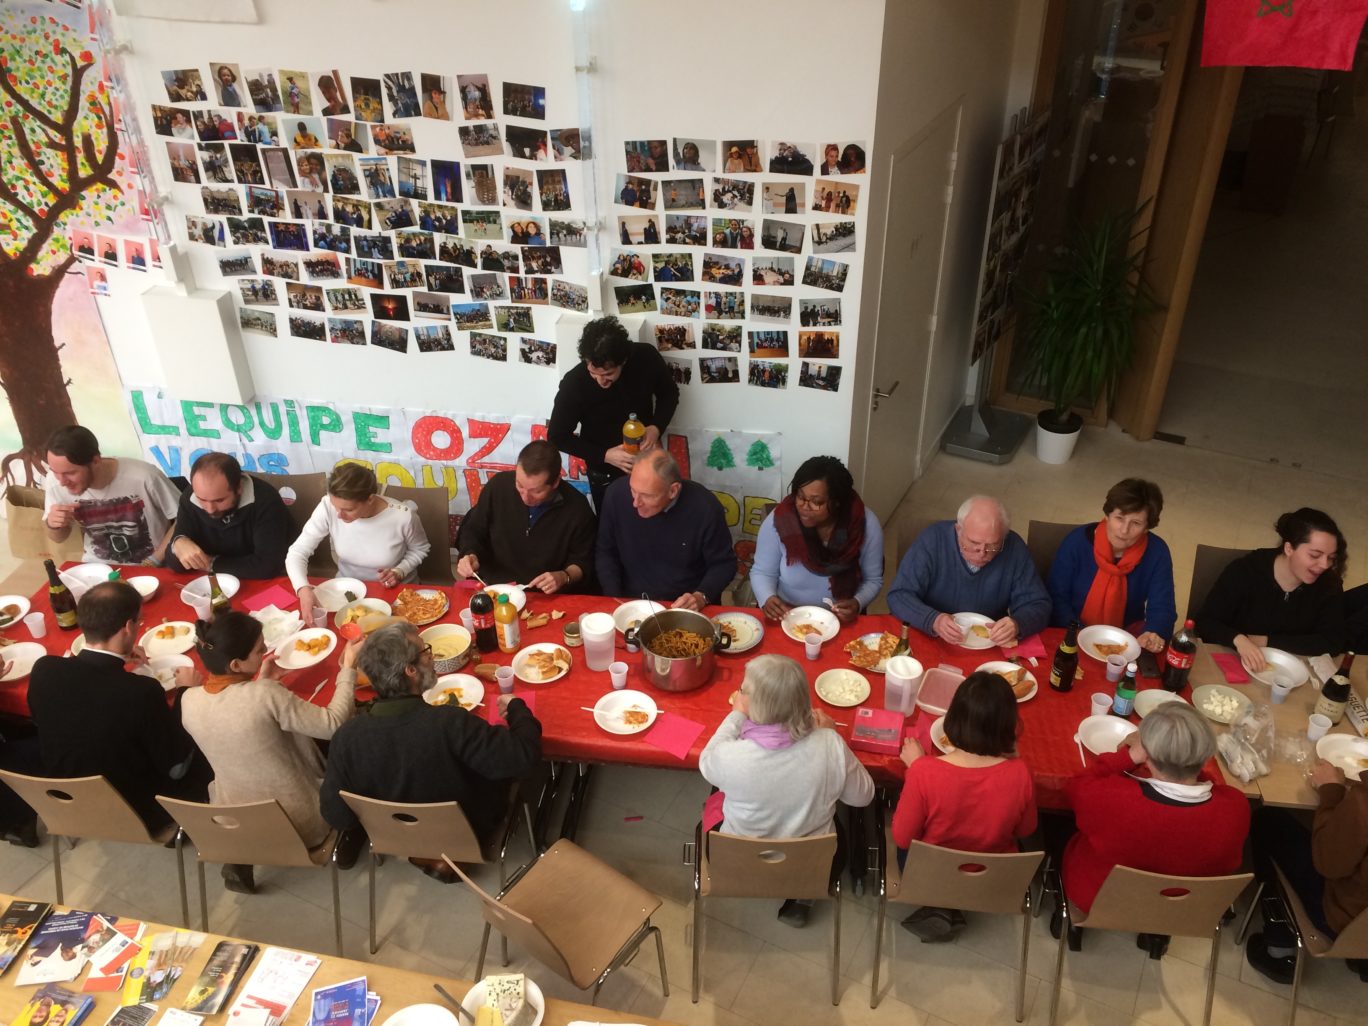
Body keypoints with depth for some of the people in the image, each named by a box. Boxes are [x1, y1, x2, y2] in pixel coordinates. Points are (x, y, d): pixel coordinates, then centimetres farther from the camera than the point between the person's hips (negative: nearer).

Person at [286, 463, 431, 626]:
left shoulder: (402, 517, -26)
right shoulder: (328, 507, -22)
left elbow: (419, 549, -3)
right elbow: (297, 553, -18)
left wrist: (399, 572, -20)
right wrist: (303, 589, -36)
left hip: (396, 591, -2)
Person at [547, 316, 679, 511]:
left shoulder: (646, 357, -23)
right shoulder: (573, 384, -28)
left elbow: (669, 393, -2)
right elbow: (557, 437, -15)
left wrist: (656, 428, -21)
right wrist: (605, 455, -25)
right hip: (605, 475, -2)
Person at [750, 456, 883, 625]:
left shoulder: (866, 525, -13)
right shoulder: (779, 519, -15)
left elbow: (873, 580, 0)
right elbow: (762, 572, -3)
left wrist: (857, 603, -20)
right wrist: (768, 599, -23)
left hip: (839, 620, 1)